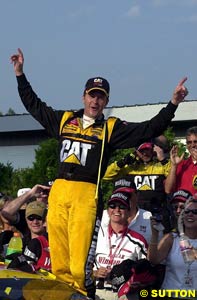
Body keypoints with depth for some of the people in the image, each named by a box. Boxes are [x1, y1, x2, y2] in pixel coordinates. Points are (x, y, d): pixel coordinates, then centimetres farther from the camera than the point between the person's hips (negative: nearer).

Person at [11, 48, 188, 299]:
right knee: (58, 252, 0)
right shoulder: (64, 120, 19)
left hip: (87, 194, -3)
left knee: (80, 253, -12)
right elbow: (33, 105, 28)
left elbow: (149, 129, 4)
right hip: (58, 191, 3)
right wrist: (20, 74, 29)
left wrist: (173, 104, -4)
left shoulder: (112, 128, 10)